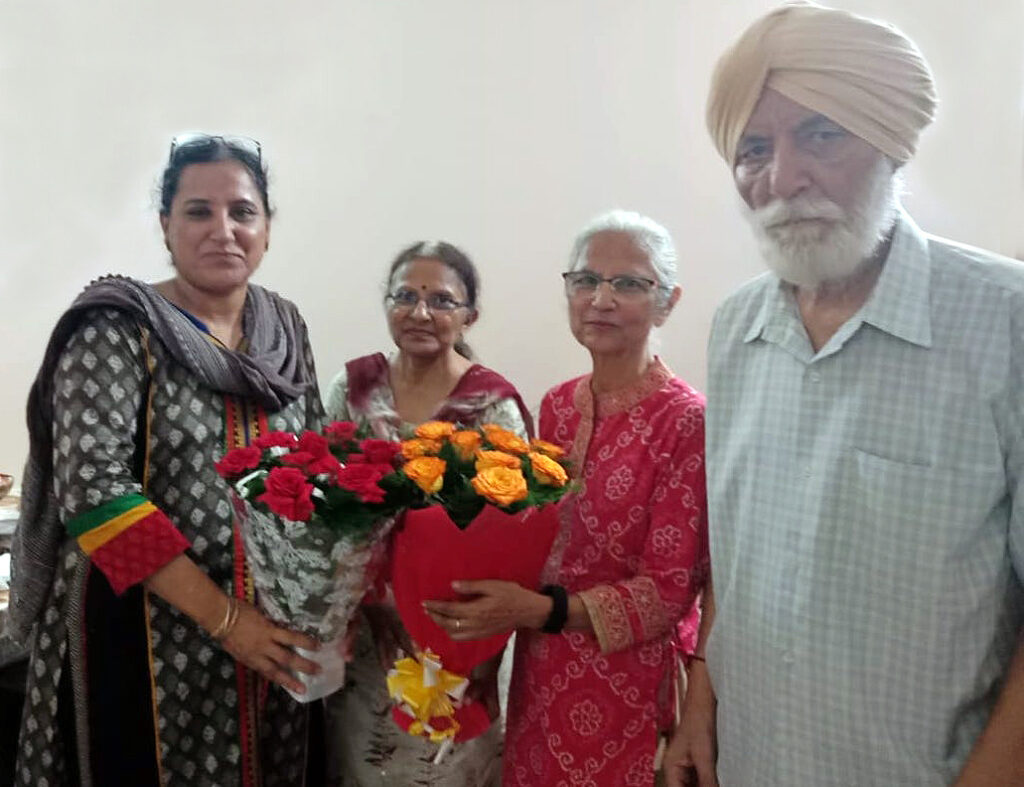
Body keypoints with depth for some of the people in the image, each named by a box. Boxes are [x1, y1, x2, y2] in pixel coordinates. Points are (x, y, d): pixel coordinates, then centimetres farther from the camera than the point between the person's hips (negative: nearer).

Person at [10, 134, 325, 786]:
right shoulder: (118, 330, -12)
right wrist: (223, 617, -21)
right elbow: (91, 486, -20)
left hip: (273, 631, 5)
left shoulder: (285, 326, 4)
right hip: (148, 633, -5)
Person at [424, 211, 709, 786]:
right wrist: (497, 598, -4)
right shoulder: (557, 406, 2)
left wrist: (538, 610, -22)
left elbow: (669, 591, -16)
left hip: (626, 686, -5)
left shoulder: (684, 419, -18)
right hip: (540, 672, 6)